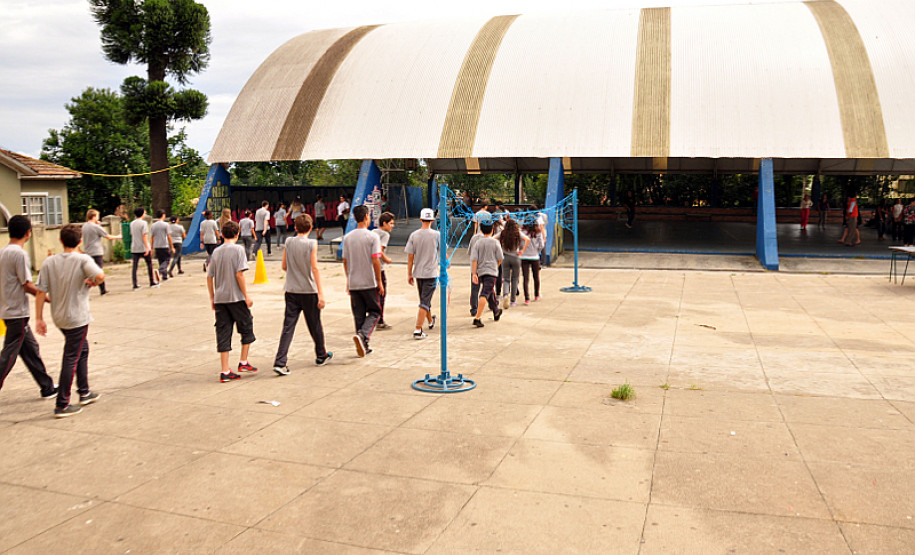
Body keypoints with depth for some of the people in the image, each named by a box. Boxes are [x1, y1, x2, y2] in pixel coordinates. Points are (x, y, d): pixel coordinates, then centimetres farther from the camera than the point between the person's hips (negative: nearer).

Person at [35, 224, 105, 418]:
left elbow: (41, 293, -2)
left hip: (59, 317, 6)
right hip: (77, 318, -6)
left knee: (82, 350, 23)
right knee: (71, 359, -1)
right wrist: (92, 282, -7)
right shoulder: (82, 259, -13)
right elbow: (100, 276, -31)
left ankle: (84, 393, 32)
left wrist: (39, 319, 2)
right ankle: (62, 406, 2)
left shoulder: (49, 262, 0)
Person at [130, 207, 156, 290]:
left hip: (134, 248, 5)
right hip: (143, 248, -5)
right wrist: (147, 247, -19)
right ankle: (152, 282, 14)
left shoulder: (132, 223, 9)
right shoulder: (143, 223, -9)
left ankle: (135, 285, -1)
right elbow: (144, 235, -16)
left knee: (135, 266, 2)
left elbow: (132, 234, 17)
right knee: (149, 264, 10)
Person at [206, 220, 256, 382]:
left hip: (220, 299, 5)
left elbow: (209, 277, 9)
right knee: (246, 327, 14)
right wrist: (246, 295, -9)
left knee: (223, 333, 5)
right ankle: (243, 362, 16)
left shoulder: (216, 252, 9)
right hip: (236, 297, -5)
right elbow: (239, 274, -14)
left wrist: (212, 298, 18)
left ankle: (225, 372, 5)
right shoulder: (237, 249, -6)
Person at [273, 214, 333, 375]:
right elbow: (315, 268, -14)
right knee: (315, 325, 13)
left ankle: (280, 362, -9)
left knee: (288, 326, 1)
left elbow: (284, 267, 10)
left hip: (291, 291, 3)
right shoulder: (311, 244, -8)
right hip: (309, 291, -3)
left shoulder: (288, 242, 3)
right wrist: (320, 293, -15)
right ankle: (321, 356, 30)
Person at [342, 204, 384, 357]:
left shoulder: (347, 237, 5)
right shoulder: (372, 237, -9)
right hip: (369, 283, -4)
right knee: (374, 312, 8)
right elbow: (375, 261, -13)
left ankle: (363, 346, 14)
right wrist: (379, 282, -6)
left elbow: (345, 261, 10)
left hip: (353, 284, 4)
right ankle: (362, 335, -15)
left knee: (359, 315, 11)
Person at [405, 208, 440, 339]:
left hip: (418, 273, 4)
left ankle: (431, 321, 43)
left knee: (424, 299, 21)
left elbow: (410, 257, -1)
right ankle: (418, 330, -13)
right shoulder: (436, 235, -8)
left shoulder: (414, 235, -2)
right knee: (425, 302, -5)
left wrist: (409, 274, 7)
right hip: (431, 273, -4)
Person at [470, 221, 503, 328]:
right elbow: (500, 259, -1)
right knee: (485, 294, -12)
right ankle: (477, 318, -24)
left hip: (480, 271, 5)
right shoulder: (495, 242, -4)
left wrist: (474, 274, -7)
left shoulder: (477, 243, 3)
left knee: (491, 292, 23)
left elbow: (474, 259, -5)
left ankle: (496, 312, 42)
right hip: (491, 271, -4)